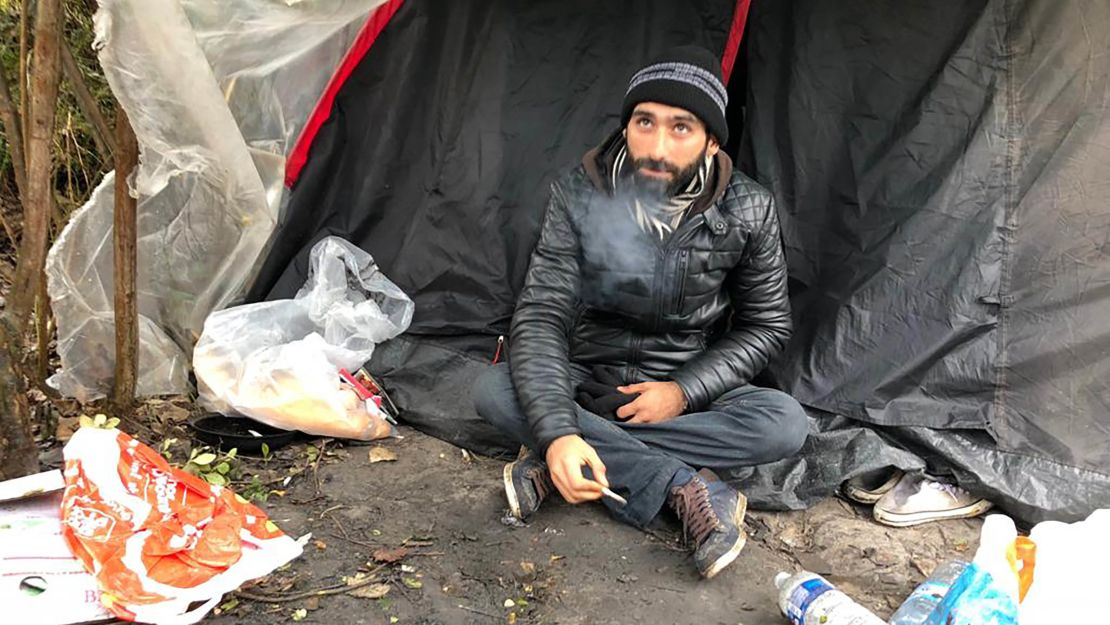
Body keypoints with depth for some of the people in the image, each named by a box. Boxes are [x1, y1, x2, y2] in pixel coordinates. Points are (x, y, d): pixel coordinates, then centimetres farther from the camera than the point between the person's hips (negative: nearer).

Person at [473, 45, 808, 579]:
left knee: (786, 424, -28)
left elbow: (767, 325, -5)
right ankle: (687, 486, -27)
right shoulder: (579, 196, -18)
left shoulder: (747, 212, -15)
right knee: (494, 391, -28)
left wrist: (684, 391, -20)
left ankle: (553, 468, -26)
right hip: (587, 379, 0)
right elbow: (542, 315, -22)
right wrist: (557, 432, -37)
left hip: (685, 390, 1)